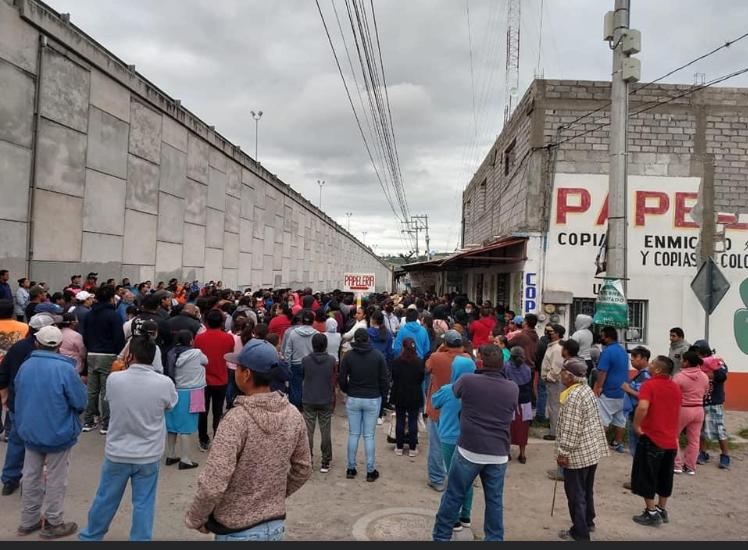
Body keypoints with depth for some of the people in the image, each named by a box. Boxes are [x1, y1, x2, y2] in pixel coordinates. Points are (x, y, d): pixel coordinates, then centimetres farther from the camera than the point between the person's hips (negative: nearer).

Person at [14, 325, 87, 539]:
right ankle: (52, 524, 21)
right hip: (58, 432, -5)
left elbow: (19, 396, 8)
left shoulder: (25, 366, -5)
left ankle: (28, 521, 31)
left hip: (29, 431, 5)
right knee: (55, 479, 9)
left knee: (31, 476, 19)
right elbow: (81, 402, -18)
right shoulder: (65, 369, -23)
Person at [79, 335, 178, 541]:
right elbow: (171, 404, 3)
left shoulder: (114, 379, -15)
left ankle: (90, 537, 41)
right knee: (143, 505, 12)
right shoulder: (165, 383, -18)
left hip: (117, 453, 2)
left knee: (105, 499, 21)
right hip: (148, 456, -1)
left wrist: (127, 366, 11)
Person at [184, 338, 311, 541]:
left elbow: (213, 485, -25)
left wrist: (195, 519, -8)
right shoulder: (293, 416, -7)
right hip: (275, 526, 5)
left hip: (237, 531, -5)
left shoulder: (237, 419, -24)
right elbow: (303, 469, 5)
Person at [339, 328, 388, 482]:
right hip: (373, 400, -1)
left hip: (353, 400, 1)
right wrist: (382, 395, 11)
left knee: (353, 434, 10)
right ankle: (370, 471, 10)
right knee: (369, 436, 5)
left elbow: (342, 380, -3)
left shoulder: (348, 356, -5)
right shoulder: (378, 356, -6)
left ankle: (351, 469, 17)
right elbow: (383, 380, -4)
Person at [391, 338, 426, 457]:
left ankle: (399, 447, 16)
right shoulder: (420, 362, -10)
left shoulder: (396, 361, -11)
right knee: (413, 421, 8)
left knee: (400, 421, 11)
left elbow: (393, 377, -3)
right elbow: (422, 378, -1)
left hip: (399, 395, 0)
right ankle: (412, 448, 13)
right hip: (415, 396, 0)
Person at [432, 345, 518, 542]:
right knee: (495, 501, 13)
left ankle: (441, 536, 21)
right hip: (499, 454, 2)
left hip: (469, 450, -2)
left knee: (453, 496, 10)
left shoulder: (468, 380, -8)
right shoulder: (513, 388, 1)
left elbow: (454, 391, 14)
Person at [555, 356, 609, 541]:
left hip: (578, 454, -9)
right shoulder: (587, 390, 5)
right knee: (587, 489, 23)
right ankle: (588, 521, 39)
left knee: (576, 494, 4)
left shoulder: (573, 397, -25)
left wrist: (563, 453, -17)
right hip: (592, 449, 9)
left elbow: (570, 429, -25)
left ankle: (580, 533, 14)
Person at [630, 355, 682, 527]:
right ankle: (662, 510, 28)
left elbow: (643, 407, -31)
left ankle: (651, 514, 9)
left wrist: (636, 426, -17)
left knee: (646, 477, 5)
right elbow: (677, 412, 17)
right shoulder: (676, 388, 7)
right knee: (665, 478, 18)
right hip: (671, 440, 7)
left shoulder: (649, 385, -15)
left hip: (651, 439, -7)